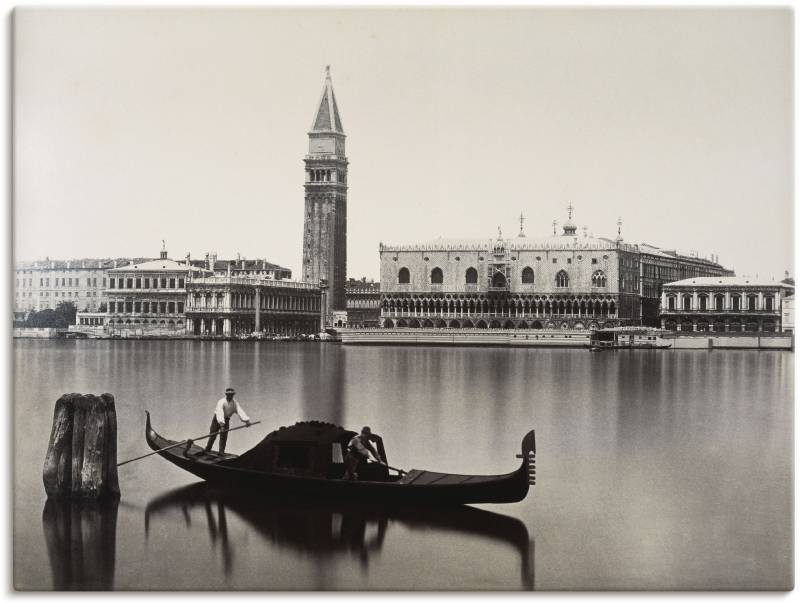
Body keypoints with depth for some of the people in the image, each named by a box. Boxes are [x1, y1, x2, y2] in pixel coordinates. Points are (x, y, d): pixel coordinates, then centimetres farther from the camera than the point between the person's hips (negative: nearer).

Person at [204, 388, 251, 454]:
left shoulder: (235, 403, -7)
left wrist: (246, 420, -35)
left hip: (226, 420, 3)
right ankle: (207, 450, 15)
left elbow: (240, 411, -20)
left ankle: (221, 452, -2)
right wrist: (221, 423, -49)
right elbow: (219, 413, -35)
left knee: (224, 437, -5)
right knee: (213, 435, 0)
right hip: (217, 419, -3)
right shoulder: (221, 402, -22)